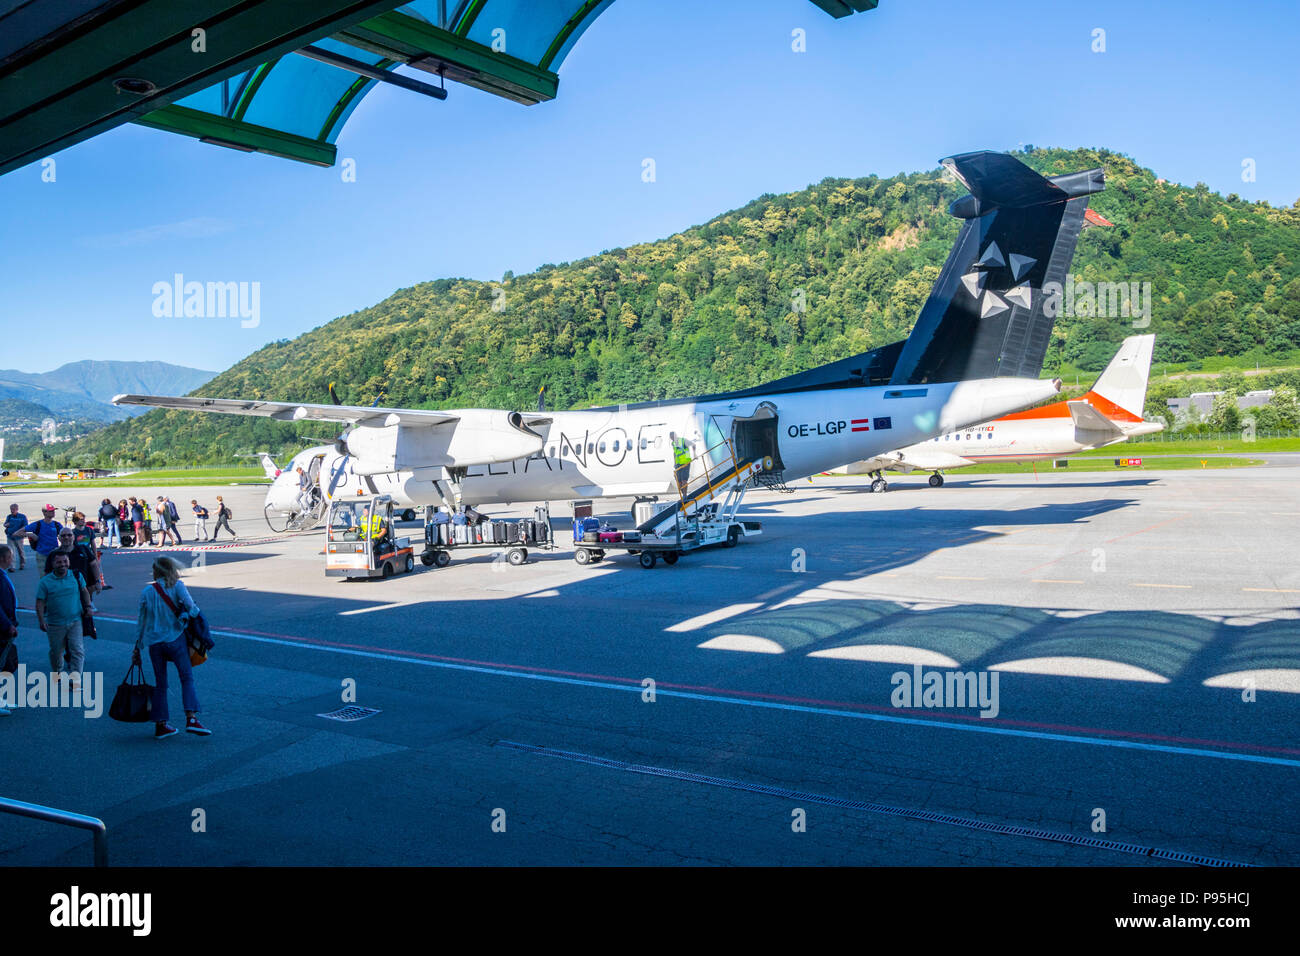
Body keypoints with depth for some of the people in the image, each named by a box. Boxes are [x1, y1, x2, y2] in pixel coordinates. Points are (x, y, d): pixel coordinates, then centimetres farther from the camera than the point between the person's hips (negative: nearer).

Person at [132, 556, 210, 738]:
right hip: (175, 639, -4)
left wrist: (137, 648, 17)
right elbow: (189, 605, -19)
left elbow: (141, 622, 11)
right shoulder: (177, 586, -4)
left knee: (160, 684, 12)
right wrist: (193, 613, 4)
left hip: (154, 643, 4)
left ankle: (160, 725, 13)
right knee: (187, 678, 0)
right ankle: (191, 718, -15)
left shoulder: (146, 592, 7)